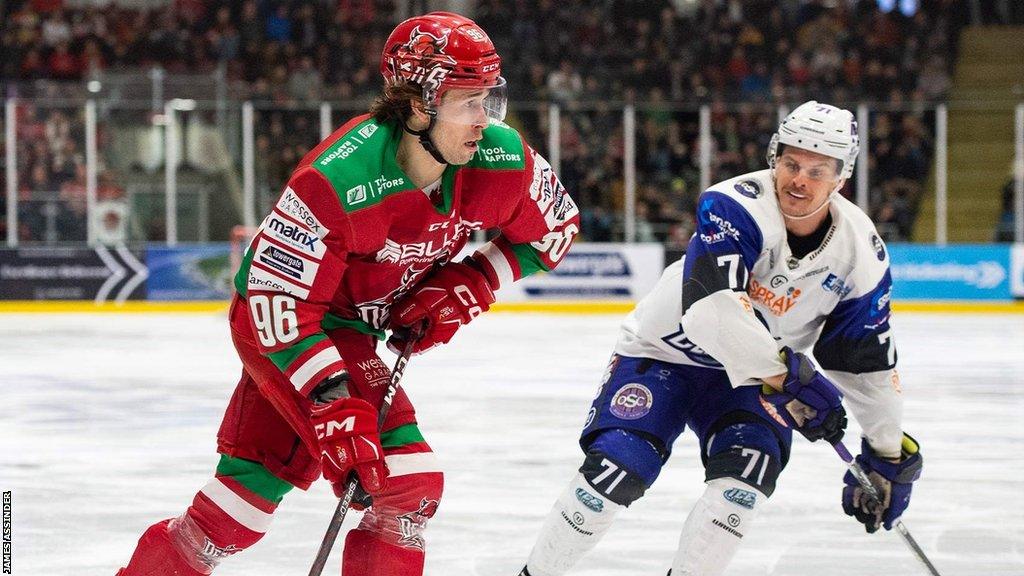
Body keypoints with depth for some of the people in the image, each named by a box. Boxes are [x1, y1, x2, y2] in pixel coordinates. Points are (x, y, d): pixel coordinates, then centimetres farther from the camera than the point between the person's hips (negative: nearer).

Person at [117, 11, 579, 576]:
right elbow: (277, 302, -30)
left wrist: (468, 285, -11)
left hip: (350, 325, 7)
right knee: (407, 483, -17)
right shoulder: (338, 180, -34)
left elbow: (555, 228, 2)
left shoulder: (503, 160, -17)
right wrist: (336, 408, -37)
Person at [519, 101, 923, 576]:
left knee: (751, 466, -22)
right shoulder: (734, 207, -30)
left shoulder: (861, 254, -13)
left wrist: (890, 452, 1)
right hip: (662, 352, -4)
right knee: (616, 469, -19)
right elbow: (712, 309, -42)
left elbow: (867, 362, -2)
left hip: (748, 373, 4)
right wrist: (789, 375, -42)